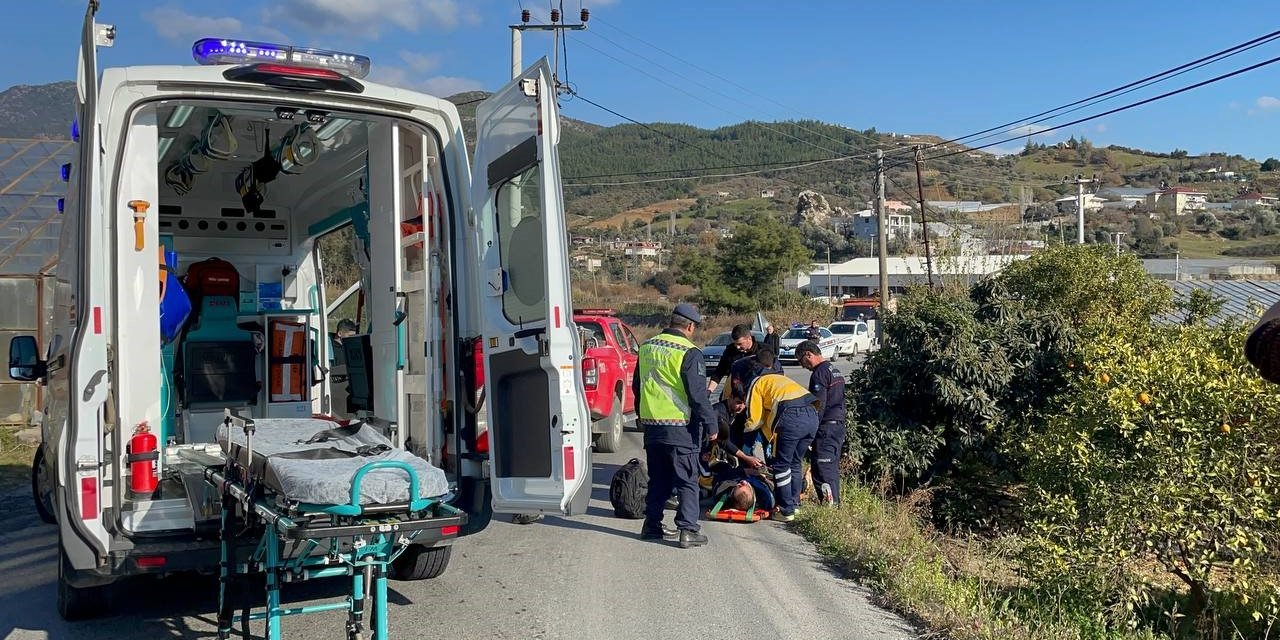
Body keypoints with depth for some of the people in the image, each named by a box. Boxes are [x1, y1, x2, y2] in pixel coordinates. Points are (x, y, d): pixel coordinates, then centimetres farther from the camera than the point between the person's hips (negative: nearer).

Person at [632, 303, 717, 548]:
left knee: (658, 479, 18)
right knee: (687, 481, 2)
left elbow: (637, 386, 20)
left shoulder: (646, 348, 9)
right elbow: (698, 395, -15)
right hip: (680, 427, -6)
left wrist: (641, 416, 31)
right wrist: (710, 424, -6)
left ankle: (652, 525, 22)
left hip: (651, 425, 6)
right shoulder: (689, 353, -14)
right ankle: (688, 530, 1)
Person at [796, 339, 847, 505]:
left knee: (821, 472, -9)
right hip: (839, 427, 10)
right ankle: (835, 505, 18)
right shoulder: (836, 372, 19)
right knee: (832, 470, 14)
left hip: (826, 428, -10)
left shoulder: (819, 374, -13)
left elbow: (818, 406, -19)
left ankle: (829, 505, -12)